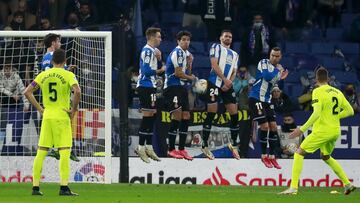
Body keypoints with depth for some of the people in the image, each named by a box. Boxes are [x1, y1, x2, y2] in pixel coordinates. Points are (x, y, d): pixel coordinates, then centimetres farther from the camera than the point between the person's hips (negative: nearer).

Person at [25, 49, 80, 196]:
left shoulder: (43, 75, 7)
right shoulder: (68, 75, -5)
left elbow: (27, 92, 5)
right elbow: (77, 91, -21)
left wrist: (39, 108, 8)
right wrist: (74, 109, -9)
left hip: (47, 116, 4)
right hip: (62, 117, -4)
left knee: (41, 152, 7)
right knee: (64, 152, -4)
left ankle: (35, 186, 7)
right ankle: (64, 187, -11)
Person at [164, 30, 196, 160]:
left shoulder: (186, 53, 17)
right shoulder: (177, 52, -13)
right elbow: (178, 73, -17)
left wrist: (189, 62, -1)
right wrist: (191, 78, -1)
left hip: (181, 87, 10)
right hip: (172, 87, -10)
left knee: (186, 117, 6)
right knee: (177, 116, -14)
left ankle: (182, 149, 11)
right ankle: (171, 149, -10)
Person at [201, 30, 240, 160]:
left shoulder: (234, 55, 23)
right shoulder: (216, 47, 4)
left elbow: (234, 72, 16)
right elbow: (214, 65, -8)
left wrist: (229, 82, -4)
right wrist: (225, 79, -15)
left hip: (228, 85, 6)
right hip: (215, 83, -6)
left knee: (235, 114, 1)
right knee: (211, 114, -8)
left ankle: (233, 144, 12)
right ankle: (204, 145, -4)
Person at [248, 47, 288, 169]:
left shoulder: (276, 68, 13)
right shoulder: (264, 63, -10)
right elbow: (267, 76, -27)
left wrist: (280, 78, 4)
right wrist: (277, 70, -11)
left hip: (267, 101, 8)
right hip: (256, 98, -8)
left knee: (273, 127, 3)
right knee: (264, 126, -13)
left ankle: (271, 156, 12)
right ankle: (264, 156, -1)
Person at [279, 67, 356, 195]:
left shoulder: (318, 92, -11)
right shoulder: (337, 92, 10)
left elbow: (316, 113, -22)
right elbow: (350, 111, 12)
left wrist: (302, 129, -19)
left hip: (322, 130, -7)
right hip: (335, 131, 7)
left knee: (299, 153, 1)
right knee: (326, 157, 30)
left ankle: (293, 187, -10)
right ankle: (347, 184, 25)